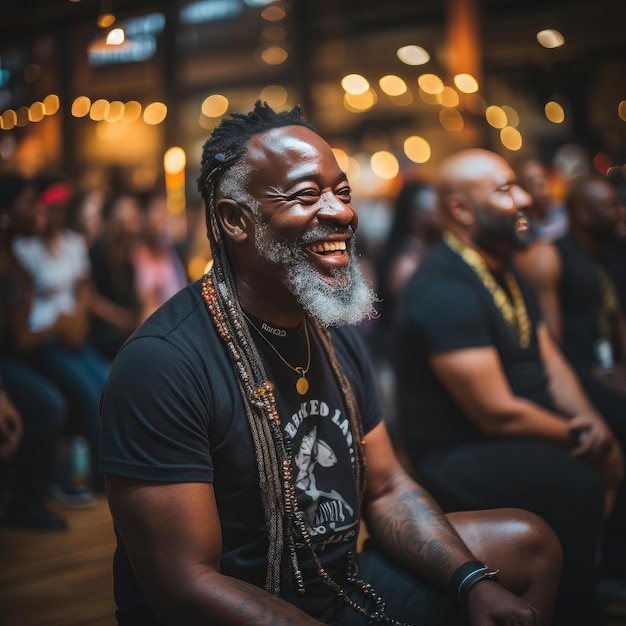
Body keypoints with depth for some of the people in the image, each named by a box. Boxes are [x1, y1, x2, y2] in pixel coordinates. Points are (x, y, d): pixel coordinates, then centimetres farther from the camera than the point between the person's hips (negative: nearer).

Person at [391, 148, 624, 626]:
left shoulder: (505, 272, 11)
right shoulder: (443, 290, -20)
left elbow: (551, 363, 11)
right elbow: (497, 413, -22)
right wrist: (580, 437, -10)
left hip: (516, 436, 10)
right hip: (459, 457, -10)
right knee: (577, 484, -30)